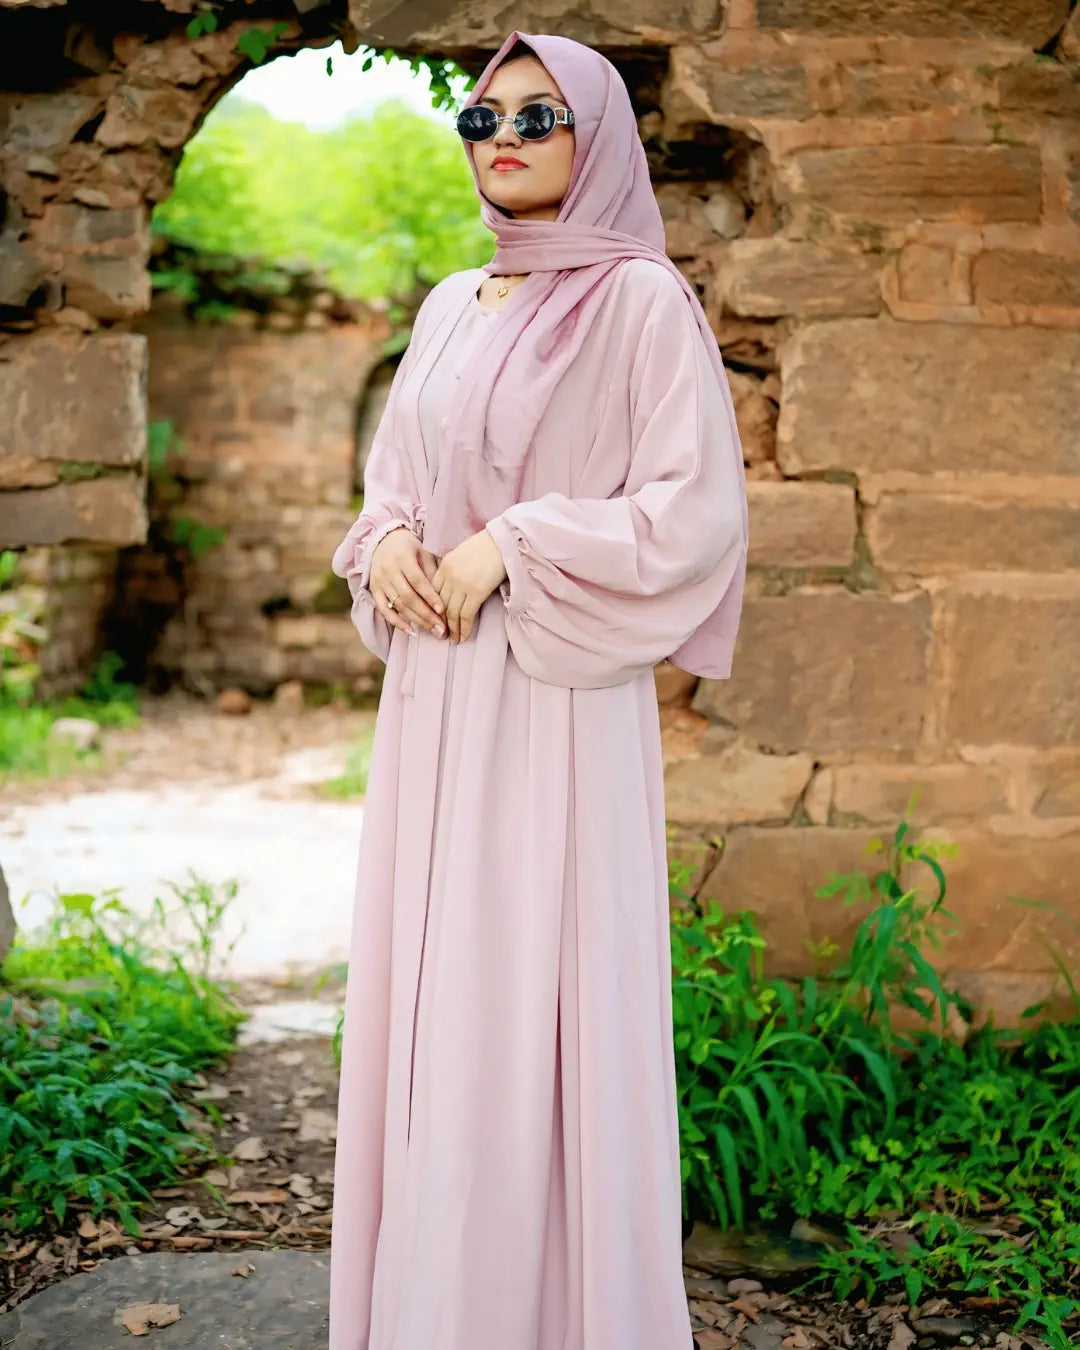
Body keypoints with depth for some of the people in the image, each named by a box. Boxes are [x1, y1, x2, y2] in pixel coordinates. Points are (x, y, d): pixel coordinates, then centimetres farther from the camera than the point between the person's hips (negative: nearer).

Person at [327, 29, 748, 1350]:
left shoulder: (640, 301, -5)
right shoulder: (448, 308, 16)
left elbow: (695, 509, -12)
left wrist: (508, 548, -15)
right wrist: (386, 541, 0)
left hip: (555, 705, -7)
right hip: (431, 695, 7)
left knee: (536, 1002, -5)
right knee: (427, 992, 10)